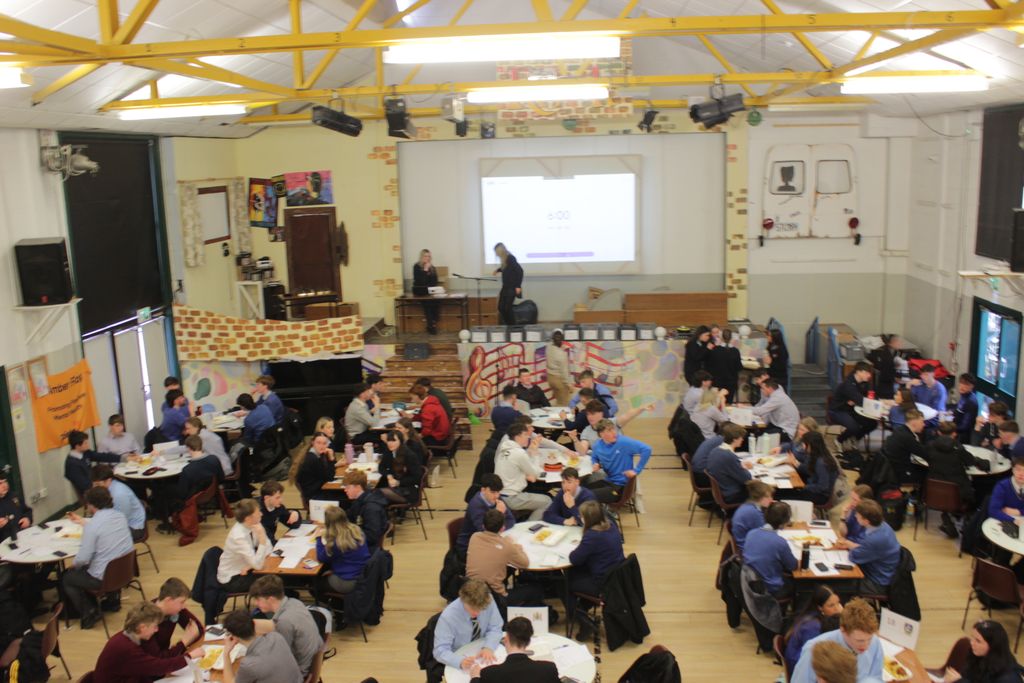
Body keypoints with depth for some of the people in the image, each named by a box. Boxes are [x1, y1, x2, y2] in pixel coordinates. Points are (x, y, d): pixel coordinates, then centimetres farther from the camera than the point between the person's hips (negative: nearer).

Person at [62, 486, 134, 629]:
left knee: (66, 578, 18)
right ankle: (113, 597, 32)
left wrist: (75, 565, 2)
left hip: (103, 579, -7)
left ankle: (89, 612, 11)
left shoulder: (92, 526, -21)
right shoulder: (120, 516, -1)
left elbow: (82, 559, -19)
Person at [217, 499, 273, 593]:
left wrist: (253, 564, -17)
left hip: (243, 569, 6)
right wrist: (262, 539, -38)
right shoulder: (239, 537, -30)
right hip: (231, 579, -6)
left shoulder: (252, 525, -10)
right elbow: (258, 565, -32)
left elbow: (269, 548, -3)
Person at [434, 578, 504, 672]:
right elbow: (440, 651, -25)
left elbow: (495, 628, -6)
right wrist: (460, 661, -43)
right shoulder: (448, 616, -26)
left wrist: (488, 647, -26)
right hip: (458, 658, -3)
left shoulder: (489, 601, -17)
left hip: (481, 654, 4)